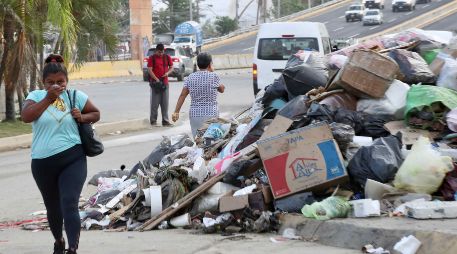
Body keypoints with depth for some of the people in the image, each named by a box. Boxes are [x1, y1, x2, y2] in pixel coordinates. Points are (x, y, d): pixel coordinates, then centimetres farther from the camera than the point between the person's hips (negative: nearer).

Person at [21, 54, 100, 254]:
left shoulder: (76, 96, 2)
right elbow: (26, 116, -19)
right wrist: (48, 98, -23)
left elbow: (96, 113, 16)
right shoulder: (36, 96, 0)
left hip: (72, 159, -2)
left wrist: (82, 117, -6)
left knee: (70, 205, -17)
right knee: (53, 207, 18)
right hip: (43, 162, 2)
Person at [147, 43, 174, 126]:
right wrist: (156, 79, -19)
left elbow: (171, 67, 15)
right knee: (155, 103, -2)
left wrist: (167, 73, -7)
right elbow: (150, 70, -9)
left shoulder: (167, 57, 8)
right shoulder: (152, 58, -4)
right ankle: (153, 120, 6)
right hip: (155, 83, -4)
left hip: (165, 83, 4)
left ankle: (165, 121, 8)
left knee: (165, 103, 5)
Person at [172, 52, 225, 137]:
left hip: (194, 114, 4)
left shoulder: (190, 78, 6)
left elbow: (182, 95, 3)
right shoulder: (213, 76, -5)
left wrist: (176, 112, 5)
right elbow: (222, 89, 12)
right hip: (210, 114, -4)